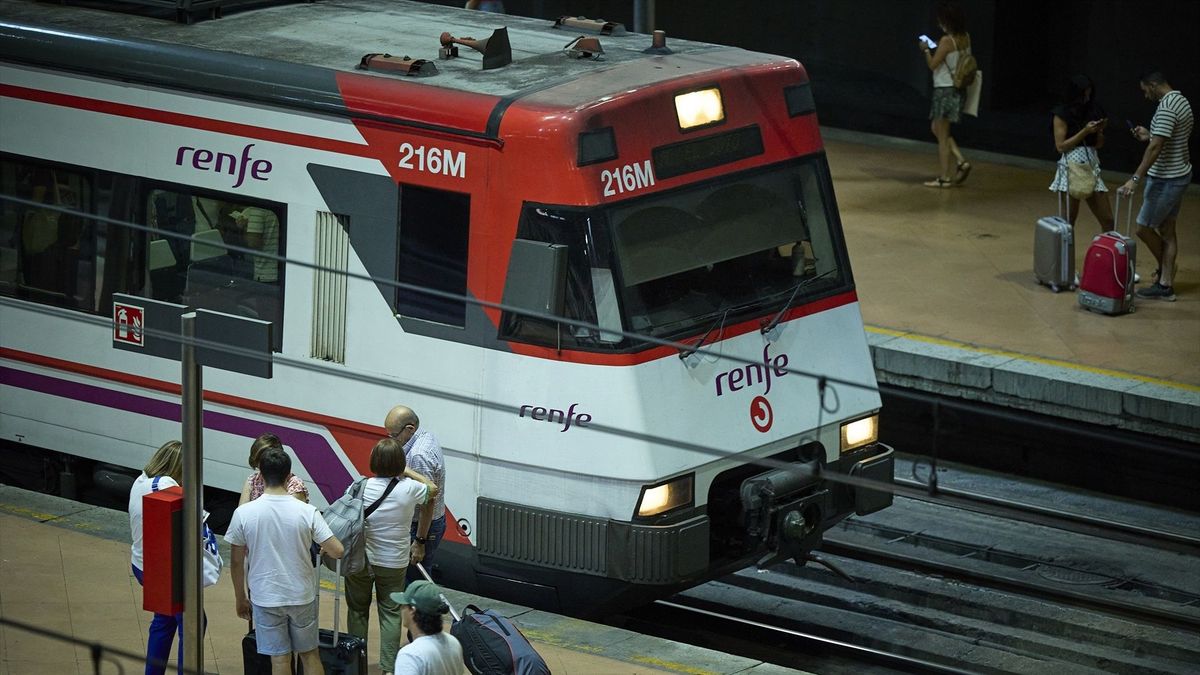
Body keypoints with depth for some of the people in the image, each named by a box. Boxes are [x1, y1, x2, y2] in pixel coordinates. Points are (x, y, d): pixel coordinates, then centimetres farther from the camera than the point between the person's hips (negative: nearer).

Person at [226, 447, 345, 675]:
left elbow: (237, 562, -4)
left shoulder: (244, 513, -12)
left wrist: (240, 599, 10)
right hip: (302, 596, 1)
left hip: (266, 598, 0)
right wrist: (324, 549, 12)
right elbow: (337, 551, -13)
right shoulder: (307, 512, -13)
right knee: (310, 655, 17)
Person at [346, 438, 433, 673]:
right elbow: (432, 492, 7)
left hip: (362, 559, 0)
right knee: (390, 614, 10)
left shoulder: (362, 487, -15)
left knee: (358, 611, 16)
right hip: (394, 563, 0)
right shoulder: (410, 489, -14)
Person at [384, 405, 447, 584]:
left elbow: (428, 502, -27)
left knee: (414, 582, -4)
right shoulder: (427, 438, 5)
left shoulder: (419, 455, -28)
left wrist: (420, 541, -25)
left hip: (423, 525, -10)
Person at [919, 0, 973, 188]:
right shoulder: (966, 38, 4)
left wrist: (926, 50, 1)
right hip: (957, 90, 8)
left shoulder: (947, 41, -19)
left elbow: (933, 65, -15)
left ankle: (945, 177, 5)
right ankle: (961, 162, 11)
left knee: (942, 136, 1)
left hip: (945, 91, -8)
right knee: (937, 129, 22)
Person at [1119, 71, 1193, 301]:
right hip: (1179, 174, 10)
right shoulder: (1181, 101, 10)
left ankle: (1166, 268, 18)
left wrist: (1136, 178, -28)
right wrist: (1149, 136, 15)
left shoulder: (1166, 108, -21)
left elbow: (1156, 147, -27)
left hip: (1166, 179, -10)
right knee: (1166, 230, 11)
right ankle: (1166, 283, 12)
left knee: (1144, 228, 0)